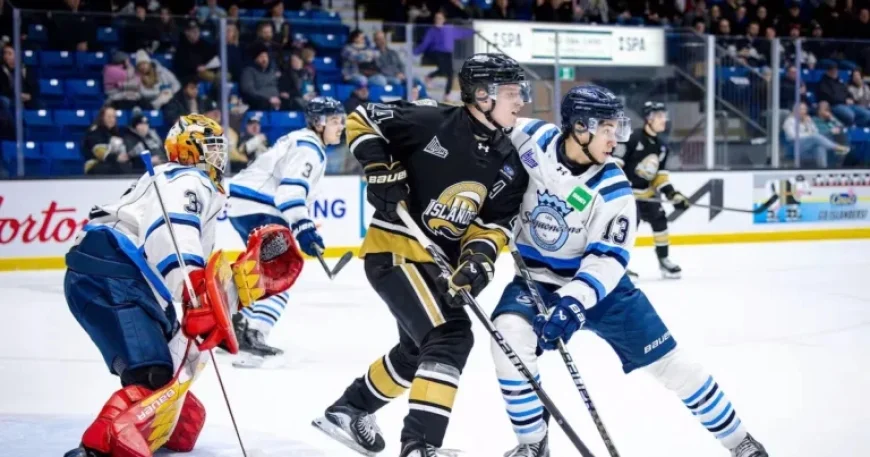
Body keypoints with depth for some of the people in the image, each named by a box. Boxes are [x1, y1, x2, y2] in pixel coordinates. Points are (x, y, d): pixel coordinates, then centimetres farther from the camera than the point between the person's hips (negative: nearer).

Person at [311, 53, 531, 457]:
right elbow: (362, 121, -7)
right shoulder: (432, 121, -16)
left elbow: (494, 224, 2)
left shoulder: (508, 164, 3)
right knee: (451, 336, -22)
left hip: (439, 260, 9)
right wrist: (382, 173, -17)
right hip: (395, 248, -9)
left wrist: (480, 257, -17)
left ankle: (347, 410, 43)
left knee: (419, 349, 23)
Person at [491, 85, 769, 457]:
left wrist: (576, 300, -39)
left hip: (597, 282, -1)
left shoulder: (612, 189, -20)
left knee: (669, 363, -1)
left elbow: (606, 259, -23)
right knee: (509, 336, -28)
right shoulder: (531, 140, -16)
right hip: (536, 277, 1)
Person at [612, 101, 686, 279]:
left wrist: (671, 193, 2)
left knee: (659, 221, 9)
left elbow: (660, 173, 12)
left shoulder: (661, 147, 7)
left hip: (647, 192, 8)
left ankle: (664, 259, 22)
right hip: (626, 190, -8)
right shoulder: (633, 138, -19)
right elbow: (614, 161, -19)